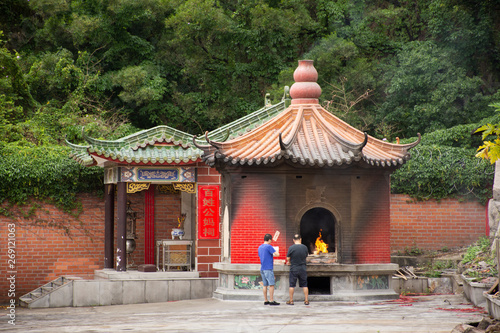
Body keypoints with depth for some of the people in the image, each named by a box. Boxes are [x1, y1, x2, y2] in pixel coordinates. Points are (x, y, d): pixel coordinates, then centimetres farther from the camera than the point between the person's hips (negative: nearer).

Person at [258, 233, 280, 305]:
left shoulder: (260, 247, 14)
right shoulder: (269, 247, -11)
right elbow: (277, 254, -18)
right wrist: (275, 253, 5)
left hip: (262, 268, 8)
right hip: (268, 268, -8)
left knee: (265, 285, 9)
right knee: (271, 284, -7)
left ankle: (265, 301, 9)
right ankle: (271, 301, -10)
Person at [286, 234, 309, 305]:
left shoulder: (291, 248, -12)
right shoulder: (305, 247, -3)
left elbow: (288, 258, -6)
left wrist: (289, 262, 17)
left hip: (294, 268, -2)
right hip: (303, 268, 2)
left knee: (292, 285, 5)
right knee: (304, 285, 9)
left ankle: (291, 301, 8)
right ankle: (306, 300, 11)